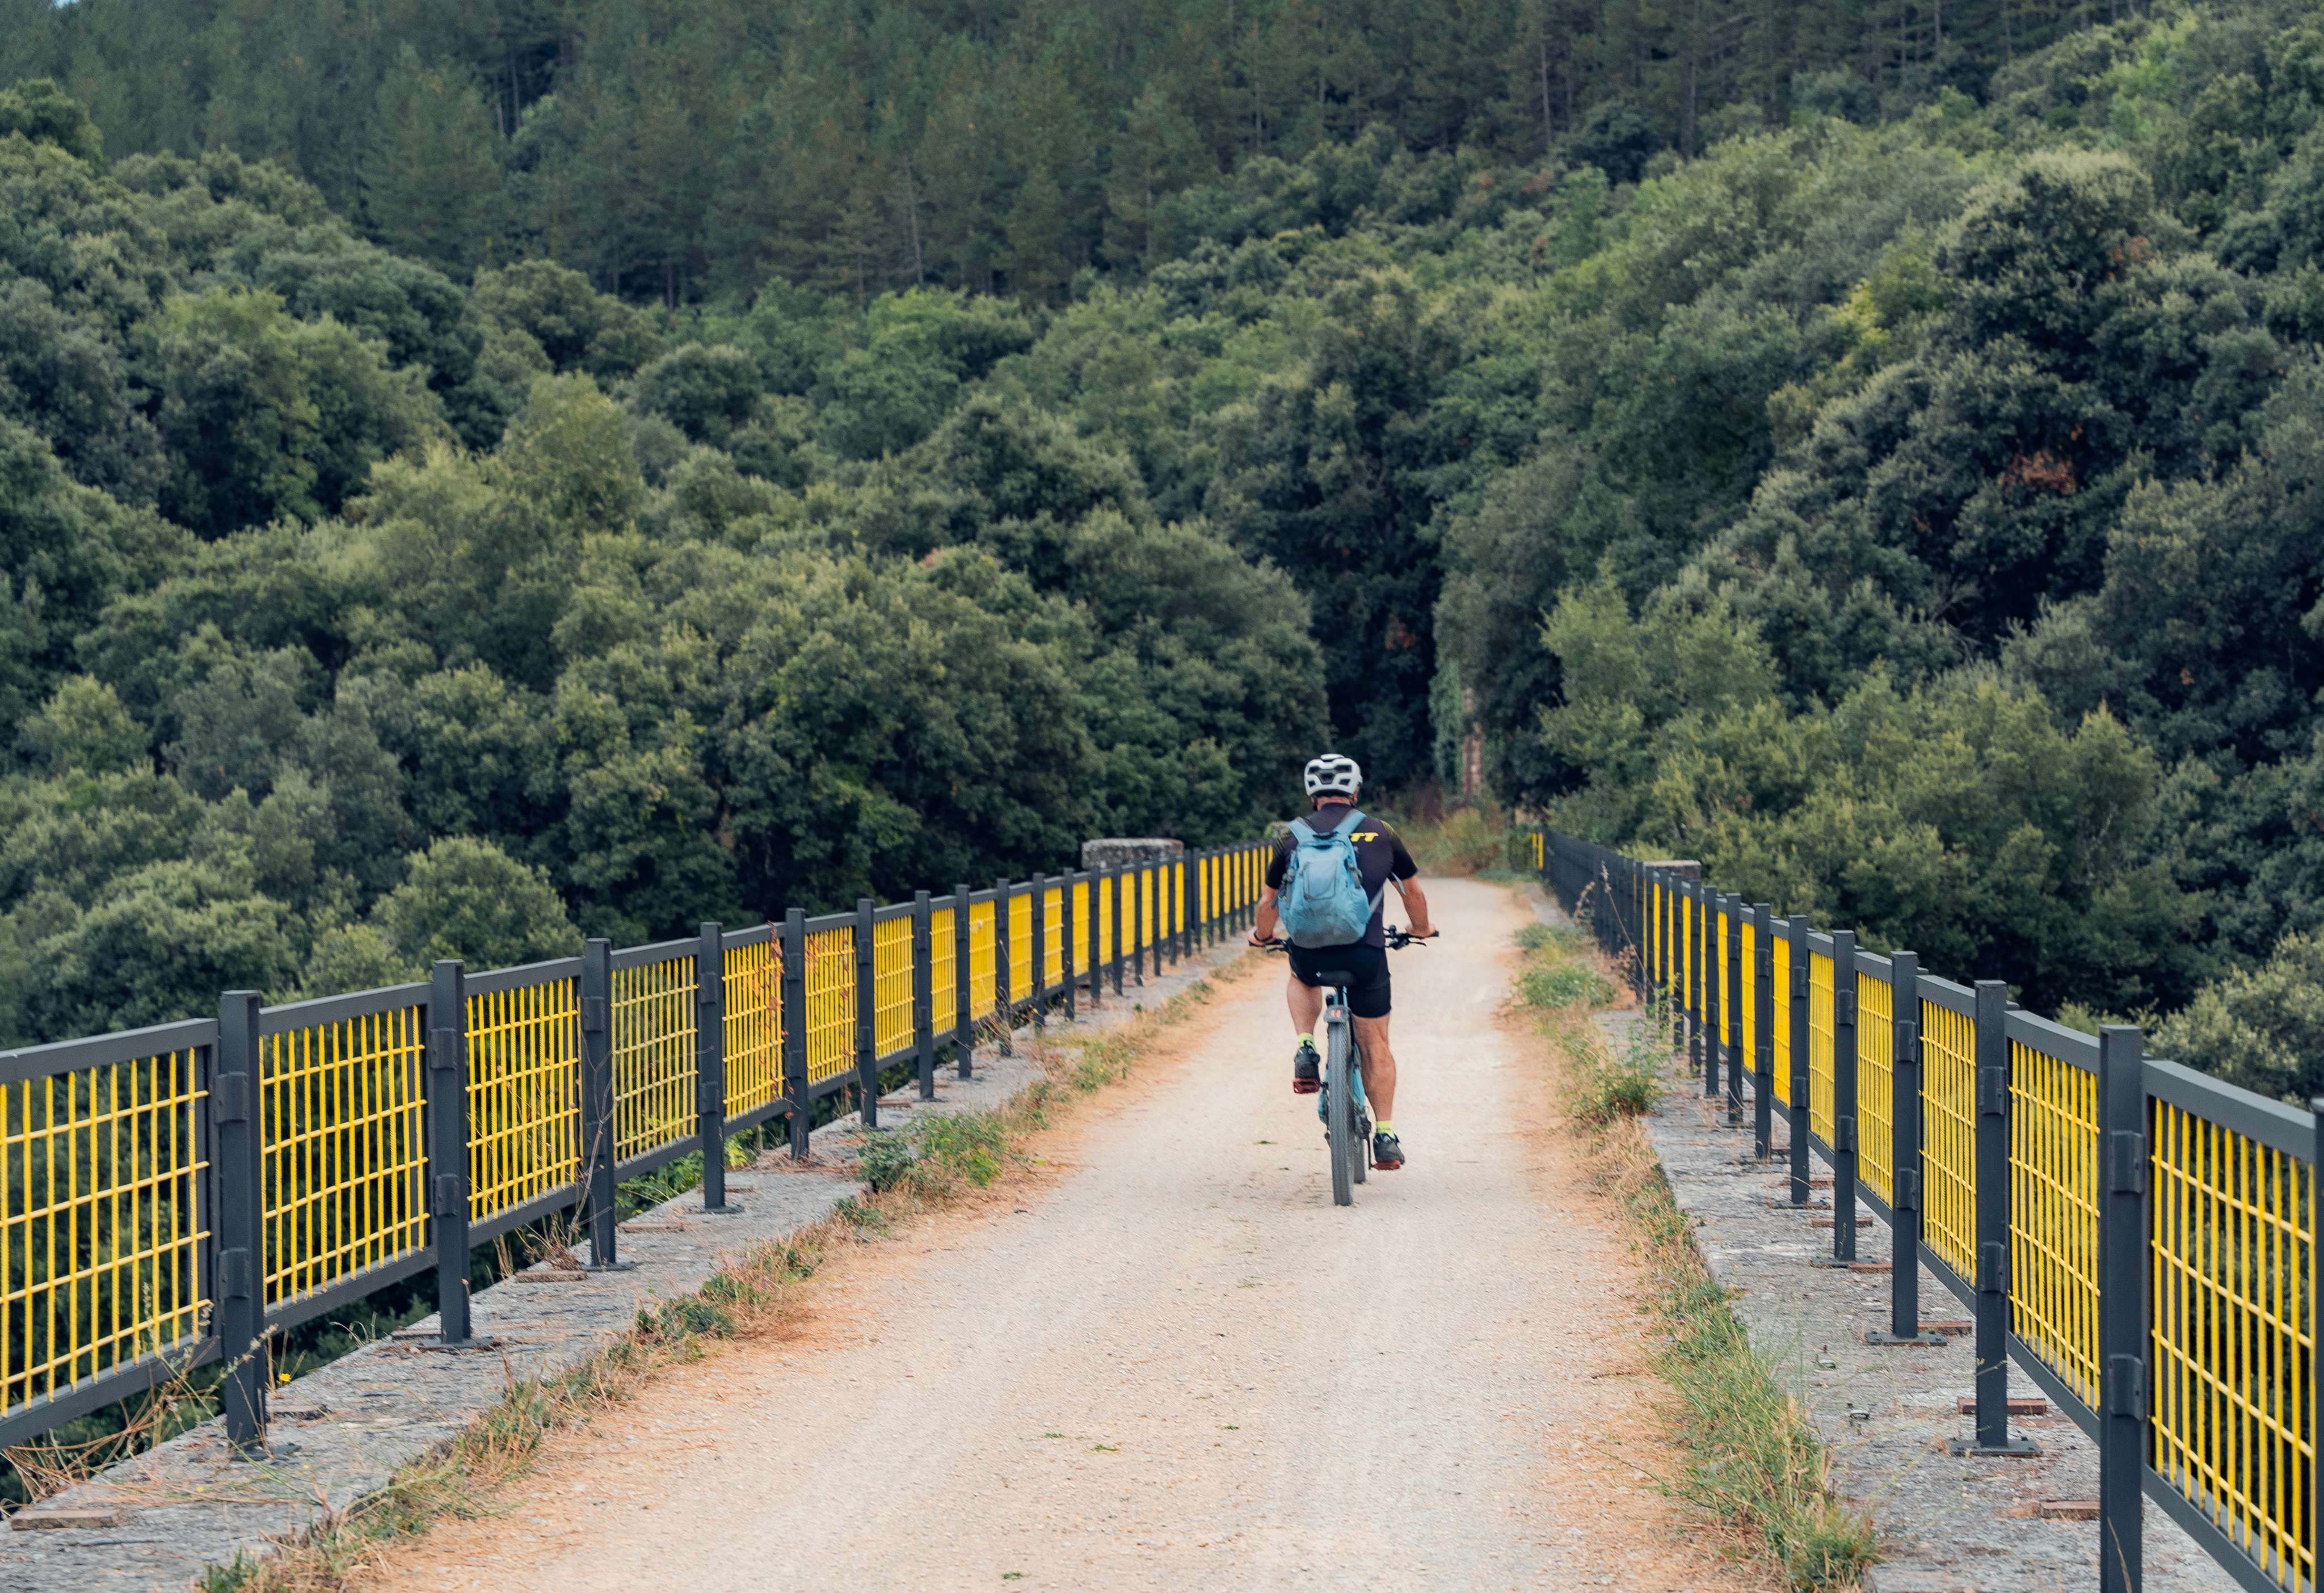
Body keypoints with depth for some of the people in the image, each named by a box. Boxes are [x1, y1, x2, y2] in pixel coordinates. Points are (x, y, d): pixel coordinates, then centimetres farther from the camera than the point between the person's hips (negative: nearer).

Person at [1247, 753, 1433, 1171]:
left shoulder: (1293, 838, 6)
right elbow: (1413, 892, 18)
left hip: (1311, 953, 0)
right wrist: (1421, 930, 38)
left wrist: (1261, 935, 38)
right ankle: (1385, 1136, 9)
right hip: (1366, 954, 0)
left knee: (1302, 979, 36)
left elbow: (1269, 902, 16)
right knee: (1375, 1046, 14)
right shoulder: (1380, 834, 6)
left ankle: (1306, 1050, 12)